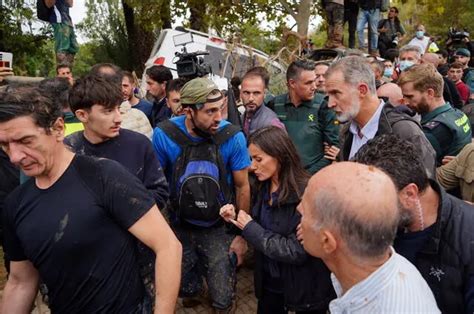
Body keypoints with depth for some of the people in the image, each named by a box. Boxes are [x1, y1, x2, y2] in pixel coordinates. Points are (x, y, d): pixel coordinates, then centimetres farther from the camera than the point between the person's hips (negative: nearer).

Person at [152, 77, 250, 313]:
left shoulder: (232, 137, -19)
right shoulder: (164, 135, -19)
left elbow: (242, 187, -8)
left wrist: (242, 234, -4)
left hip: (219, 229, -1)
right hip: (180, 227, 1)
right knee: (186, 291, 19)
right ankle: (192, 292, 55)